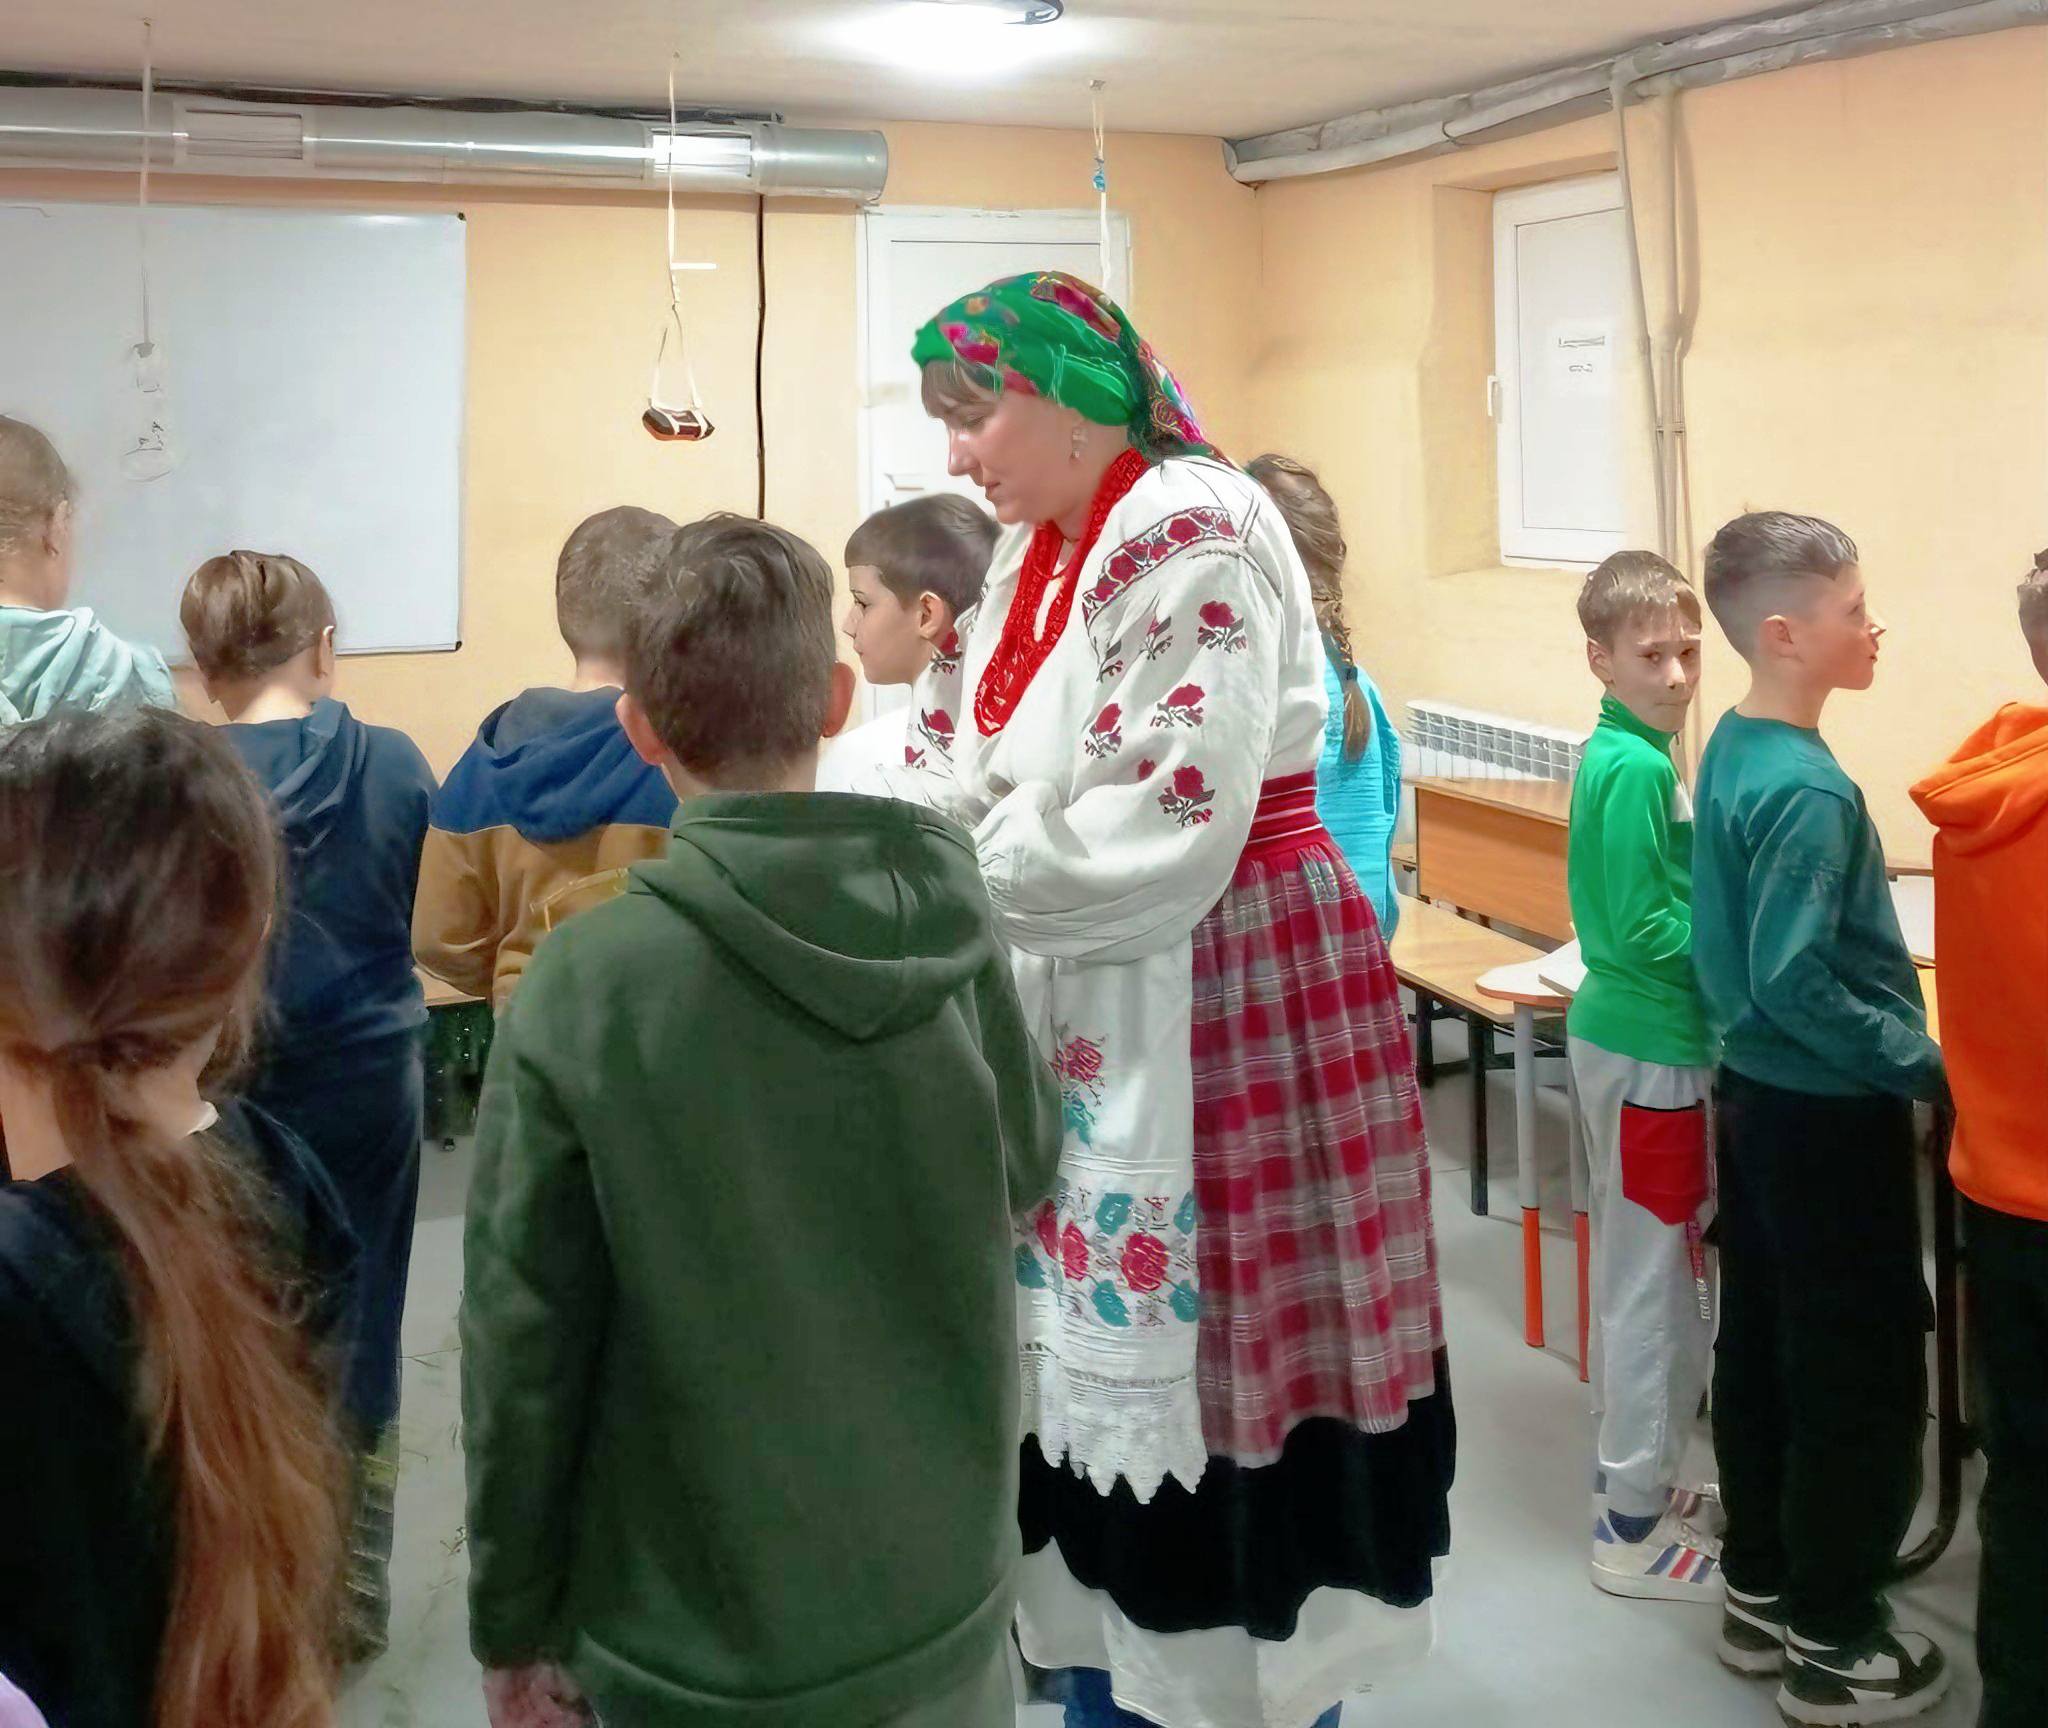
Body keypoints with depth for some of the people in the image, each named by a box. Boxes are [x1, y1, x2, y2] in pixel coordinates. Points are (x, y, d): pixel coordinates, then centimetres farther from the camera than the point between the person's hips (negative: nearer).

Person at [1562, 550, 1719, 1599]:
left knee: (1646, 1270, 19)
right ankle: (1635, 1530, 12)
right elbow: (1644, 929, -22)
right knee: (1661, 1279, 0)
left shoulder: (1619, 755, 9)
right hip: (1651, 1050, -10)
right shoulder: (1638, 769, -20)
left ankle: (1636, 1474, 33)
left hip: (1629, 1031, 10)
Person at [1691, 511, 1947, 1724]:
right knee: (1861, 1377, 4)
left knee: (1762, 1351, 17)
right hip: (1827, 1114, -9)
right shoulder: (1808, 789, -23)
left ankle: (1762, 1592, 31)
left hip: (1757, 1091, 9)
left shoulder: (1734, 750, 5)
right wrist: (1927, 1067, -17)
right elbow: (1794, 984, -27)